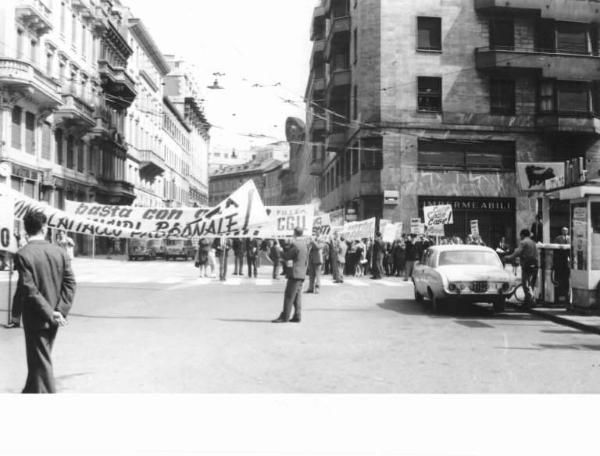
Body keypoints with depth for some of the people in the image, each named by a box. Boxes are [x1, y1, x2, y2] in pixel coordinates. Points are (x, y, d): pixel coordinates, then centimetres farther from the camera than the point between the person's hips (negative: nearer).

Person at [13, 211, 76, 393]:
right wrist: (61, 311, -7)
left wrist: (50, 314, -14)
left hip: (35, 317, -5)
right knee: (41, 358, 23)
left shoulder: (22, 255, -15)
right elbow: (70, 284, -4)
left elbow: (29, 290, -19)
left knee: (41, 363, 3)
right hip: (52, 318, 5)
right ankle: (31, 392, 40)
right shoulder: (60, 252, -1)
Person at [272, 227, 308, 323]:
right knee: (297, 295, 11)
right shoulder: (305, 244, 12)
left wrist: (286, 250, 4)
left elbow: (286, 256, -11)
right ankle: (297, 316, 11)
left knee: (289, 296, -6)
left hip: (295, 273, -9)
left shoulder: (295, 244, -16)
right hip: (301, 274, 9)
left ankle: (284, 317, -6)